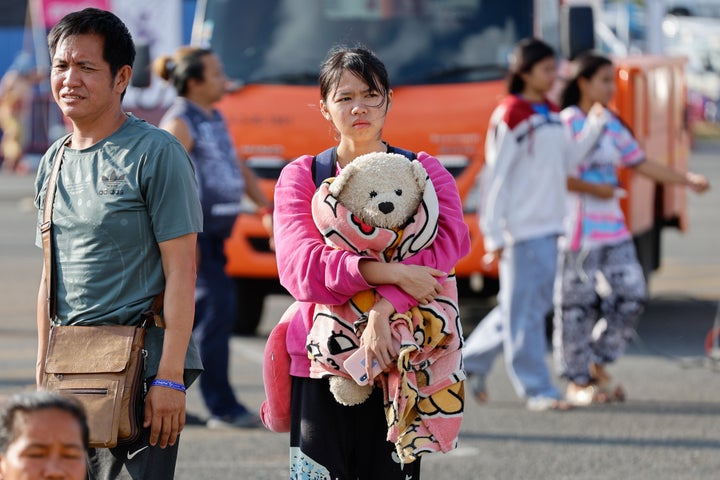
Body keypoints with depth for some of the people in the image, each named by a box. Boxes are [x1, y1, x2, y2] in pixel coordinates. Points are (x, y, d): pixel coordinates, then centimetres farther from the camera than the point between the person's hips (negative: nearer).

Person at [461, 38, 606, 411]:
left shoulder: (552, 114, 15)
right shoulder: (510, 116, -10)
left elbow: (564, 163, 15)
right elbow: (495, 177, -11)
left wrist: (595, 130, 7)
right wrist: (494, 235, -14)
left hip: (549, 226, 8)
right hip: (521, 229, -8)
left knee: (536, 304, 13)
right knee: (524, 310, -4)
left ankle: (472, 360, 26)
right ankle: (536, 389, -1)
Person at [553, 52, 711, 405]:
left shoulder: (611, 125, 14)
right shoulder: (564, 124, -9)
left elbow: (641, 164, 18)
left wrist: (687, 179, 12)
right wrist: (592, 189, -15)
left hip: (613, 230, 7)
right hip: (577, 229, -7)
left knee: (630, 295, 2)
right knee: (576, 304, 0)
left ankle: (598, 364, 18)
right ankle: (577, 381, 10)